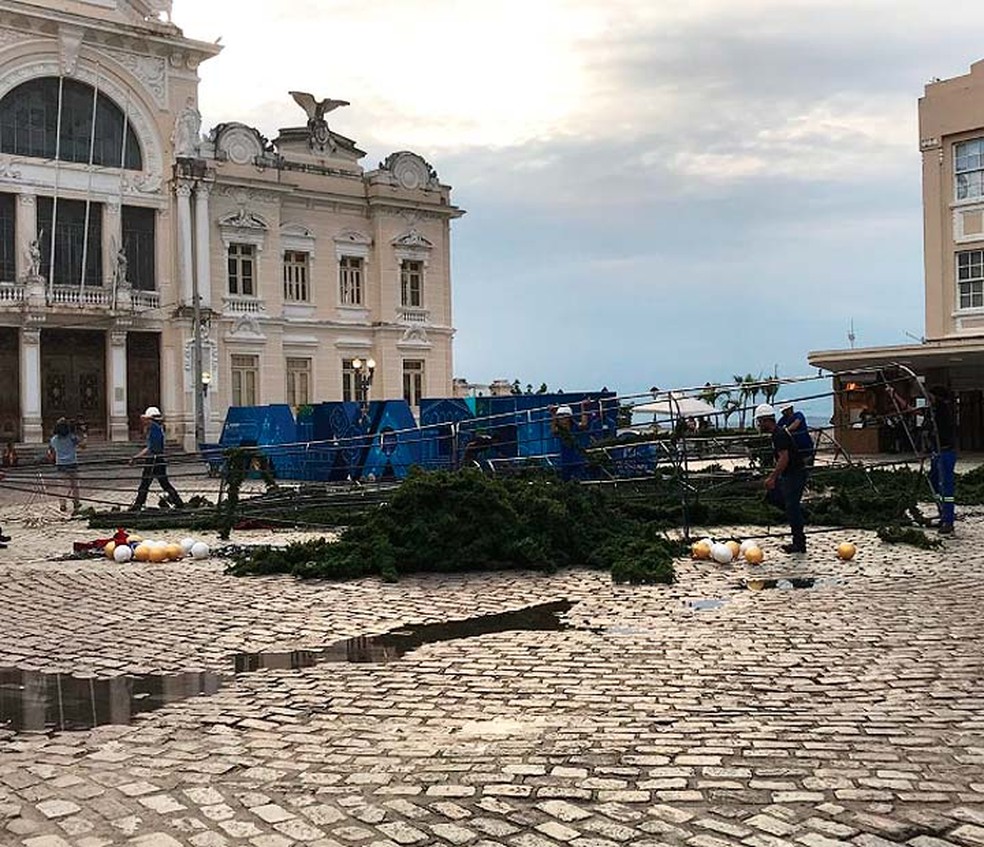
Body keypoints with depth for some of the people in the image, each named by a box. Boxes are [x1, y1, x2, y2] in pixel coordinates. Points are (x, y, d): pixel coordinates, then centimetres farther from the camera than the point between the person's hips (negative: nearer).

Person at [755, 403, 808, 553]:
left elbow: (784, 458, -27)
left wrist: (772, 477, -27)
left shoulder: (779, 435, -19)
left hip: (795, 474, -10)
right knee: (771, 496, 14)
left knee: (792, 509, -7)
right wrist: (773, 476, 22)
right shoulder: (776, 434, 13)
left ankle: (799, 544, -1)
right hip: (788, 474, 10)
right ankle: (799, 513, 18)